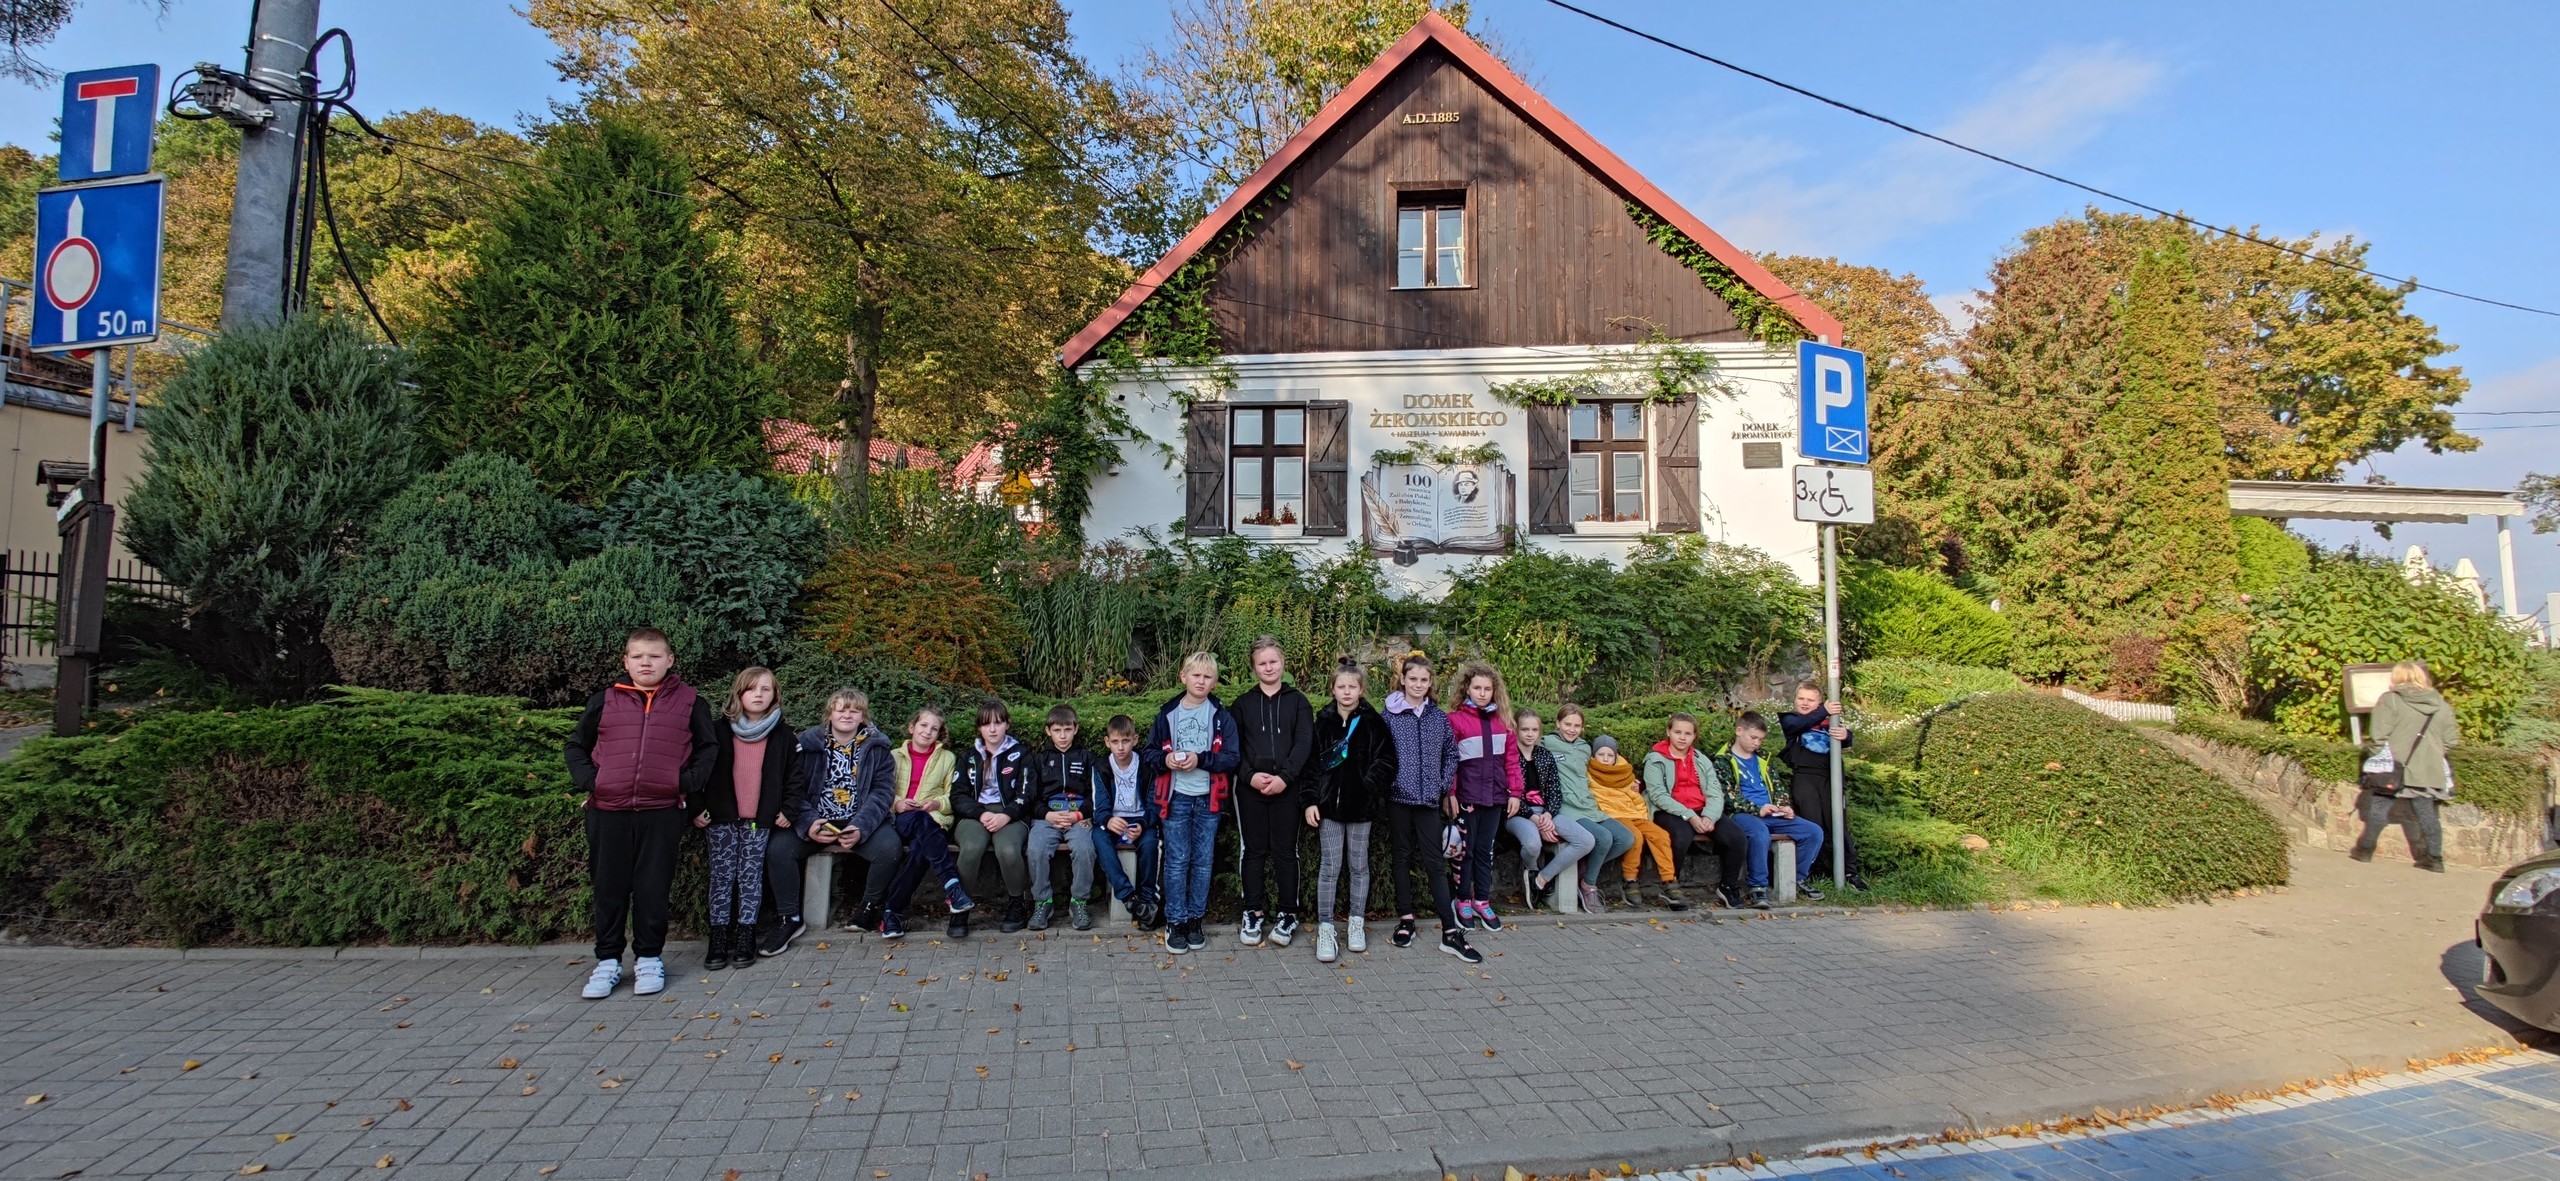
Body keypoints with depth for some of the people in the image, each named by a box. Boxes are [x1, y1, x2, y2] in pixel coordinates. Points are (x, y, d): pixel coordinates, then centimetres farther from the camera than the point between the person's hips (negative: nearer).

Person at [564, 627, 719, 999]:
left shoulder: (689, 702, 5)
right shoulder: (604, 701, 7)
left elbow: (710, 747, 11)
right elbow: (575, 747, 15)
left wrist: (688, 781, -3)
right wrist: (588, 780, 0)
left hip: (662, 812, -1)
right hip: (607, 811, 1)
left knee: (653, 887, 5)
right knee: (609, 888, 9)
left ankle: (649, 958, 18)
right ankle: (607, 961, 20)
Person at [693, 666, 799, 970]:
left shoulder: (782, 737, 6)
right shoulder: (717, 730, 3)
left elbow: (793, 776, 10)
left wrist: (788, 810, 1)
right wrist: (696, 808, -2)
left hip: (760, 820, 0)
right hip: (721, 818, 0)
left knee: (751, 877, 0)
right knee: (722, 877, 0)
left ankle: (745, 938, 5)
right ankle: (718, 940, 4)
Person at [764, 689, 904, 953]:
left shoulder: (876, 746, 3)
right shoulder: (808, 743, 4)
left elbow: (881, 792, -4)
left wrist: (861, 827, -21)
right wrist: (807, 824, -21)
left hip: (860, 823, -1)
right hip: (815, 823, 1)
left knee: (889, 848, -29)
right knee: (777, 848, -23)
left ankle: (870, 907, 1)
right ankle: (790, 919, -4)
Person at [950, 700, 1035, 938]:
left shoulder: (1019, 755, 13)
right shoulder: (969, 757, 19)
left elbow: (1025, 796, 3)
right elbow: (958, 796, 8)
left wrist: (1005, 816, -16)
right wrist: (981, 814, -11)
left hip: (1010, 815, -1)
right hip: (974, 816, 1)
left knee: (1008, 849, -35)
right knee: (972, 847, -35)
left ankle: (1017, 905, -10)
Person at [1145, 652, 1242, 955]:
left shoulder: (1222, 717, 1)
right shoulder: (1167, 714, 3)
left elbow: (1233, 758, -5)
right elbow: (1150, 754, 7)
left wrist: (1201, 759, -18)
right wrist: (1165, 760, -14)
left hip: (1208, 799, 0)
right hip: (1176, 797, 0)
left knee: (1203, 862, 8)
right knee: (1177, 861, 2)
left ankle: (1195, 919, 20)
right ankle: (1175, 922, 11)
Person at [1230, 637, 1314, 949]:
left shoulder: (1297, 701, 8)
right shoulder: (1242, 703, 11)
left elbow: (1304, 743, -2)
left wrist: (1284, 777, -15)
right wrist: (1250, 776, -12)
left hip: (1287, 788, -1)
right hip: (1251, 787, 1)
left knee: (1285, 850, 3)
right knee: (1254, 850, 6)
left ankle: (1287, 914, 13)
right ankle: (1253, 913, 15)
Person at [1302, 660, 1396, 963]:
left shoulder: (1372, 722, 0)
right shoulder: (1323, 722, 3)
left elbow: (1385, 760, -2)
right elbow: (1310, 762, 2)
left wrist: (1372, 787, -15)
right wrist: (1309, 800, -5)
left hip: (1360, 805, 0)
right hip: (1329, 804, 0)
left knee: (1359, 865, 11)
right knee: (1329, 867, 2)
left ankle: (1356, 924, 24)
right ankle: (1325, 929, 8)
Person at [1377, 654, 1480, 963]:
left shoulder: (1438, 717, 6)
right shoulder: (1389, 716, -2)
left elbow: (1451, 754, 11)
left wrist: (1446, 788, 4)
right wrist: (1386, 782, -7)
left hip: (1429, 798, 1)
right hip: (1399, 797, -1)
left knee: (1435, 861, 1)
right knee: (1403, 857, 9)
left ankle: (1450, 932, 0)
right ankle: (1406, 919, 21)